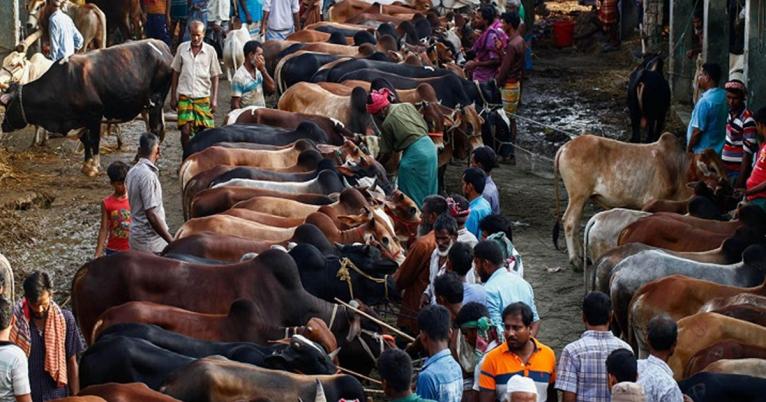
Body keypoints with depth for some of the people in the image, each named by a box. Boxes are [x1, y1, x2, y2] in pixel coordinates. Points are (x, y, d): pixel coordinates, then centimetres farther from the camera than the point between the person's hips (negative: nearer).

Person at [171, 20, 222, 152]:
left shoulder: (210, 51, 1)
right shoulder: (182, 48, 3)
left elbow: (214, 76, 5)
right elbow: (176, 73, 10)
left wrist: (214, 99, -1)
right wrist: (173, 97, 8)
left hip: (203, 97, 0)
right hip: (184, 96, 0)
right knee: (185, 130, -8)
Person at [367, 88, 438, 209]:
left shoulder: (387, 123, -7)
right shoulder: (407, 106, 9)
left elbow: (387, 153, 0)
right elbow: (425, 127, 14)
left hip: (415, 153, -8)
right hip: (429, 145, 8)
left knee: (412, 195, 4)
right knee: (428, 191, 16)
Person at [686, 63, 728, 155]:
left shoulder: (705, 101, -24)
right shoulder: (724, 95, 1)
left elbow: (697, 131, -20)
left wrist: (688, 150, -10)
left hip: (702, 152, -8)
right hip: (718, 150, 8)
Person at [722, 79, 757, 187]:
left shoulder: (747, 120, -19)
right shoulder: (731, 112, 5)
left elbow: (747, 154, -20)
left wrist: (741, 182, -21)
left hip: (738, 172, -8)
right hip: (726, 169, 8)